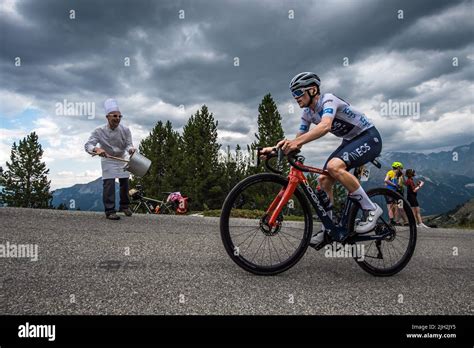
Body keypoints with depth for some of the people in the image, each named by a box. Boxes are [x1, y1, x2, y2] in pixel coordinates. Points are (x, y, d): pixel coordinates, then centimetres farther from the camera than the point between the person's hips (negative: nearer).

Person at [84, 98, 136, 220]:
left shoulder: (125, 130, -18)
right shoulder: (99, 131, -22)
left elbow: (128, 144, -17)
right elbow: (88, 145, -25)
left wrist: (130, 149, -42)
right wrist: (96, 149, -48)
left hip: (122, 159, 3)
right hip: (108, 160, -3)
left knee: (125, 183, 10)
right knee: (109, 184, -13)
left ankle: (124, 206, 31)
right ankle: (110, 211, -7)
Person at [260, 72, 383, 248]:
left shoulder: (328, 100, -24)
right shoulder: (307, 113, 2)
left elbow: (325, 126, -44)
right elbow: (299, 139, 3)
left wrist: (297, 141, -56)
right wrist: (274, 148, -12)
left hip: (369, 137, -8)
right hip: (350, 141, 9)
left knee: (334, 166, -32)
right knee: (323, 179, -2)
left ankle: (371, 209, -18)